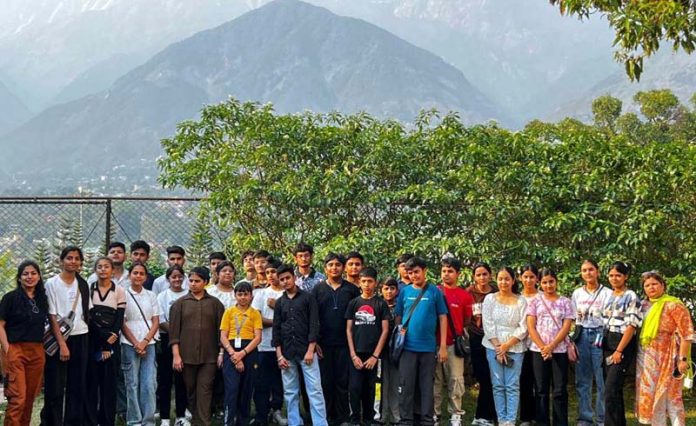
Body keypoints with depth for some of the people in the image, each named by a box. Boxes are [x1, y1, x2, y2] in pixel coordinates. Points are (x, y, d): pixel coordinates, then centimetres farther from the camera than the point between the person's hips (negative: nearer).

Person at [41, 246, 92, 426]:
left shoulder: (83, 284, 10)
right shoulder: (52, 284, -4)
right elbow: (52, 316, -8)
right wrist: (62, 344, -14)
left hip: (80, 338, 4)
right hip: (59, 338, -4)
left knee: (78, 384, 5)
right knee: (55, 386, -2)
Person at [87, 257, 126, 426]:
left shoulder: (119, 291, 4)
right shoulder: (89, 289, 5)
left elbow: (119, 319, 0)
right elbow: (88, 316, -2)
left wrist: (108, 343, -10)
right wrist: (103, 337, -12)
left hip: (111, 340, 0)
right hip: (92, 339, 0)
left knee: (109, 380, 0)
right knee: (91, 378, -1)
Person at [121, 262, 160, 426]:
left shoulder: (151, 296, 10)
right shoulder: (123, 295, 1)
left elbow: (156, 322, 7)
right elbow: (122, 323, -1)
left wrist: (145, 342, -6)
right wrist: (135, 343, -8)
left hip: (148, 344, 2)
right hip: (130, 344, -2)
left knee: (149, 384, -3)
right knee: (133, 384, 0)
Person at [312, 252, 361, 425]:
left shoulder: (352, 290, 5)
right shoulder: (318, 289, 6)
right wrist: (314, 341, -4)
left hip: (344, 343, 0)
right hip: (323, 344, 1)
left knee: (342, 382, 2)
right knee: (326, 382, 5)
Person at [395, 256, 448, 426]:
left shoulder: (434, 292, 0)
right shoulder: (404, 292, 4)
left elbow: (442, 318, 0)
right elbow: (398, 317, 10)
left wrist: (443, 345, -3)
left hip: (428, 347, -1)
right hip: (407, 347, 1)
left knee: (427, 386, 7)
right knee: (406, 386, 3)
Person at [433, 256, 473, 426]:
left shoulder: (465, 295, 1)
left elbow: (467, 320, 9)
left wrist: (457, 331, 5)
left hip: (454, 343, -1)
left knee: (456, 379, 1)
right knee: (435, 379, 7)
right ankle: (434, 412, 15)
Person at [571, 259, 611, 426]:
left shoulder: (607, 293, 0)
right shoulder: (577, 293, 11)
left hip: (600, 335, -3)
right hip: (581, 336, 4)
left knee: (602, 380, -3)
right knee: (582, 380, 6)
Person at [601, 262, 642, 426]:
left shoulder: (631, 297, -8)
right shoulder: (609, 296, 13)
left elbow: (631, 326, -13)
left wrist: (618, 351, -17)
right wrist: (603, 344, 9)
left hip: (623, 345, -7)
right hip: (607, 344, 7)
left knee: (610, 389, -13)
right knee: (615, 389, 10)